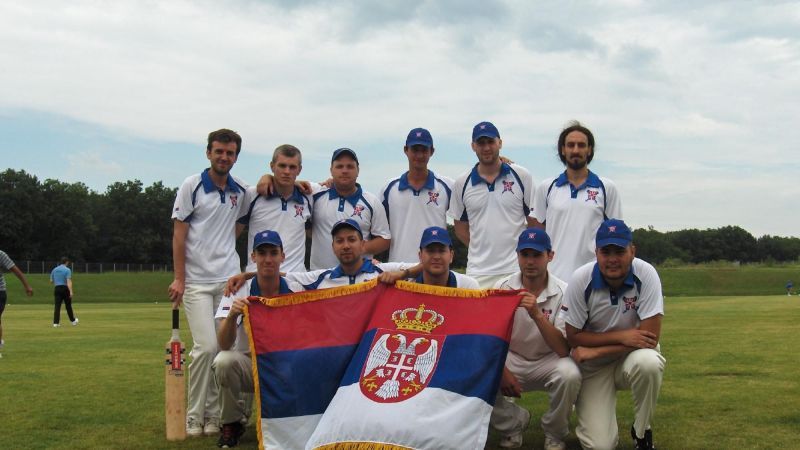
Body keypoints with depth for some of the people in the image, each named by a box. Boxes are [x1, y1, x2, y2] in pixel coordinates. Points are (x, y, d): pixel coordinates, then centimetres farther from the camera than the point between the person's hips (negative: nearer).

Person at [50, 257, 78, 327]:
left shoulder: (54, 270, 10)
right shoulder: (67, 270, -7)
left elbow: (51, 281, 15)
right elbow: (68, 281, -18)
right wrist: (71, 291, -24)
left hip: (57, 289, 4)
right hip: (65, 288, -4)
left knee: (57, 306, 0)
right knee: (68, 305, 9)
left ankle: (56, 323, -9)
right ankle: (72, 321, 23)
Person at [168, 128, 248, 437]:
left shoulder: (241, 191, 8)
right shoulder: (192, 186, -2)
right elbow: (179, 235, -2)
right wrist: (179, 279, -7)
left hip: (230, 280, 4)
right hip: (197, 281, -4)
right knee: (206, 346, -12)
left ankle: (214, 414, 13)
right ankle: (194, 416, 2)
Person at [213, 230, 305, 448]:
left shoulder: (296, 292, -5)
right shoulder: (239, 293, -9)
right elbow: (224, 345, -21)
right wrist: (232, 315, -40)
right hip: (248, 363, -1)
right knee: (224, 361, -32)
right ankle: (231, 424, -5)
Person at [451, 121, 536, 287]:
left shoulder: (521, 176, 4)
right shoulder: (461, 184, 8)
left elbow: (535, 222, 7)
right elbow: (461, 228, 14)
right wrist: (482, 249, 4)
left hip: (516, 270, -1)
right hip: (478, 273, 2)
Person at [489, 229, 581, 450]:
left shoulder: (563, 292, -14)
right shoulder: (502, 288, -7)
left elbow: (564, 350, -22)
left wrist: (537, 315, -35)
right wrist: (502, 371, -16)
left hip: (548, 361, -2)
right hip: (510, 359, 2)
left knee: (569, 374, -35)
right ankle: (514, 422, 5)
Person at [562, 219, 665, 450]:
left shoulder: (646, 275, -19)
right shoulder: (581, 280, -18)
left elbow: (650, 336, -22)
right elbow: (573, 337, -11)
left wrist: (594, 351, -21)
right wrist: (620, 336, -23)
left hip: (632, 356, 1)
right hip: (594, 366, 0)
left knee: (648, 362, -37)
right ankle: (587, 407, 22)